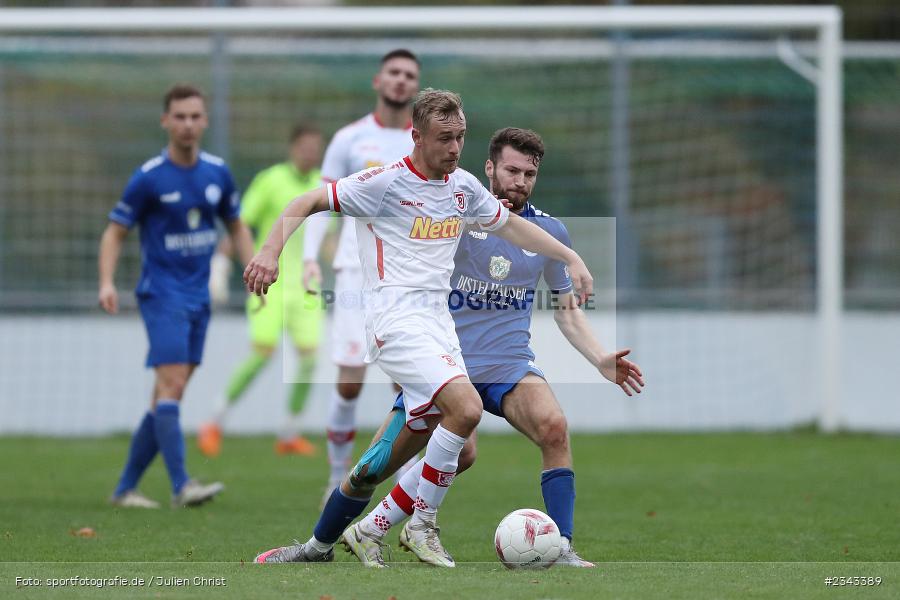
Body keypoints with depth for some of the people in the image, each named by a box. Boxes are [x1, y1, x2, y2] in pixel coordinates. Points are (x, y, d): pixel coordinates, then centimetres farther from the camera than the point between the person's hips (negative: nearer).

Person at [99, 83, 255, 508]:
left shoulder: (217, 173, 6)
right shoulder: (148, 178, -8)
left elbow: (236, 227, 19)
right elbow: (115, 233, -3)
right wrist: (107, 282, -17)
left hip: (198, 297, 6)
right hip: (162, 293, -6)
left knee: (169, 395, 6)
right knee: (172, 383, -17)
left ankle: (126, 487, 14)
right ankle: (181, 486, -21)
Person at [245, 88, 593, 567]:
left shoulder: (463, 187, 12)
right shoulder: (385, 183, -8)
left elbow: (510, 225, 28)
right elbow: (305, 204, -6)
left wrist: (571, 258, 22)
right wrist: (270, 252, -20)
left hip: (436, 321, 7)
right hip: (396, 318, -7)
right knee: (466, 407, -27)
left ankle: (319, 545, 20)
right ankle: (422, 524, -13)